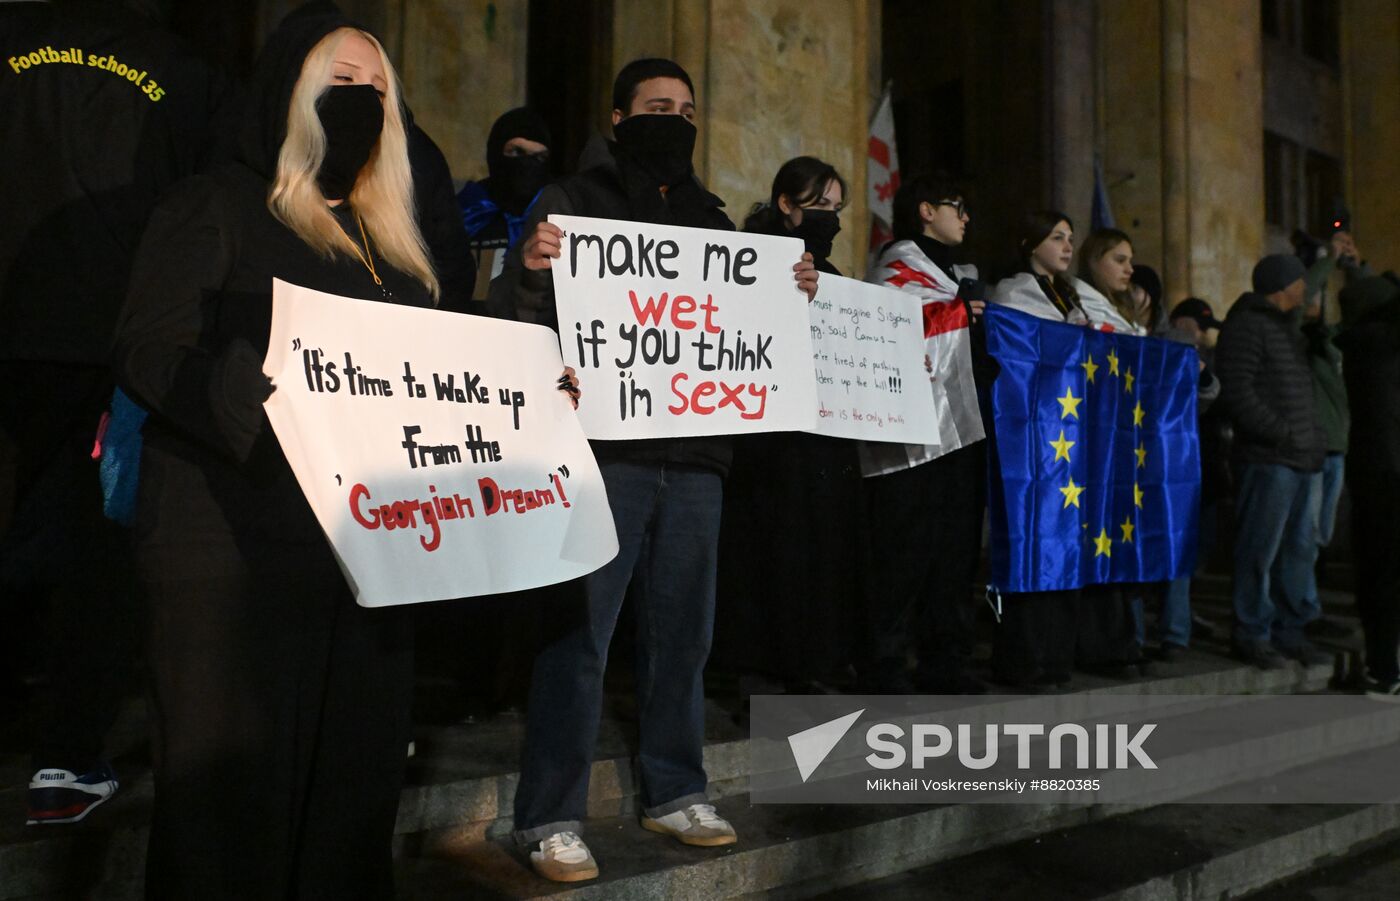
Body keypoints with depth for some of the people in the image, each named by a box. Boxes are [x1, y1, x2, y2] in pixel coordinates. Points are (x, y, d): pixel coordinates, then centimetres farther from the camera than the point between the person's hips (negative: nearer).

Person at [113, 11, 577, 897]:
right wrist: (253, 403, -26)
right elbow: (150, 350, -8)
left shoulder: (390, 241, 21)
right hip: (238, 552, -5)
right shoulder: (216, 206, 4)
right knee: (233, 792, -2)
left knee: (355, 786, 8)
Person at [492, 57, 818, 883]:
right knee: (580, 631, -4)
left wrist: (793, 293, 5)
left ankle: (675, 791, 24)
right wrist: (531, 266, -22)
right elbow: (524, 315, -2)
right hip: (604, 448, -5)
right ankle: (551, 817, 6)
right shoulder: (576, 200, 6)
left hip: (696, 453, 5)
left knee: (683, 629, 11)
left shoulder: (712, 219, 19)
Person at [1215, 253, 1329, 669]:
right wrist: (1282, 433, -17)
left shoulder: (1289, 329, 23)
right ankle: (1252, 635, 4)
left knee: (1300, 549, 12)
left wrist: (1315, 438, 14)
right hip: (1269, 460, -9)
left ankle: (1288, 631, 22)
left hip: (1305, 458, 9)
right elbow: (1237, 390, -16)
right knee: (1260, 550, -5)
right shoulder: (1247, 325, -7)